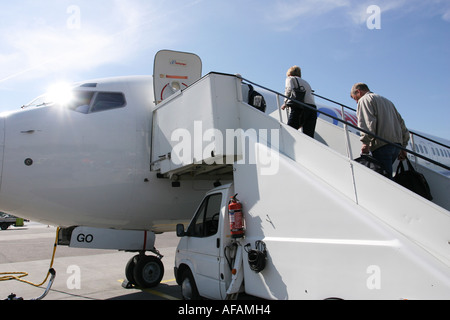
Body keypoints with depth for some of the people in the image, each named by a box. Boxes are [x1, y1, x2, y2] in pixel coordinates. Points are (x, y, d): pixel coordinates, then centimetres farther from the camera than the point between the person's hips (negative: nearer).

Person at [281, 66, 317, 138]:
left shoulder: (290, 78, 18)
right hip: (312, 108, 6)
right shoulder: (306, 83, 34)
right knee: (309, 137, 0)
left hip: (300, 107, -5)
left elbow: (290, 89, -6)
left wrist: (286, 103, 4)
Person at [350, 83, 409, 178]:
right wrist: (403, 147, 27)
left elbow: (368, 122, -13)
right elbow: (401, 123, 28)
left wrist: (365, 142, -20)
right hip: (397, 143, 9)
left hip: (382, 145, -8)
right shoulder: (386, 100, 31)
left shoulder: (364, 99, 6)